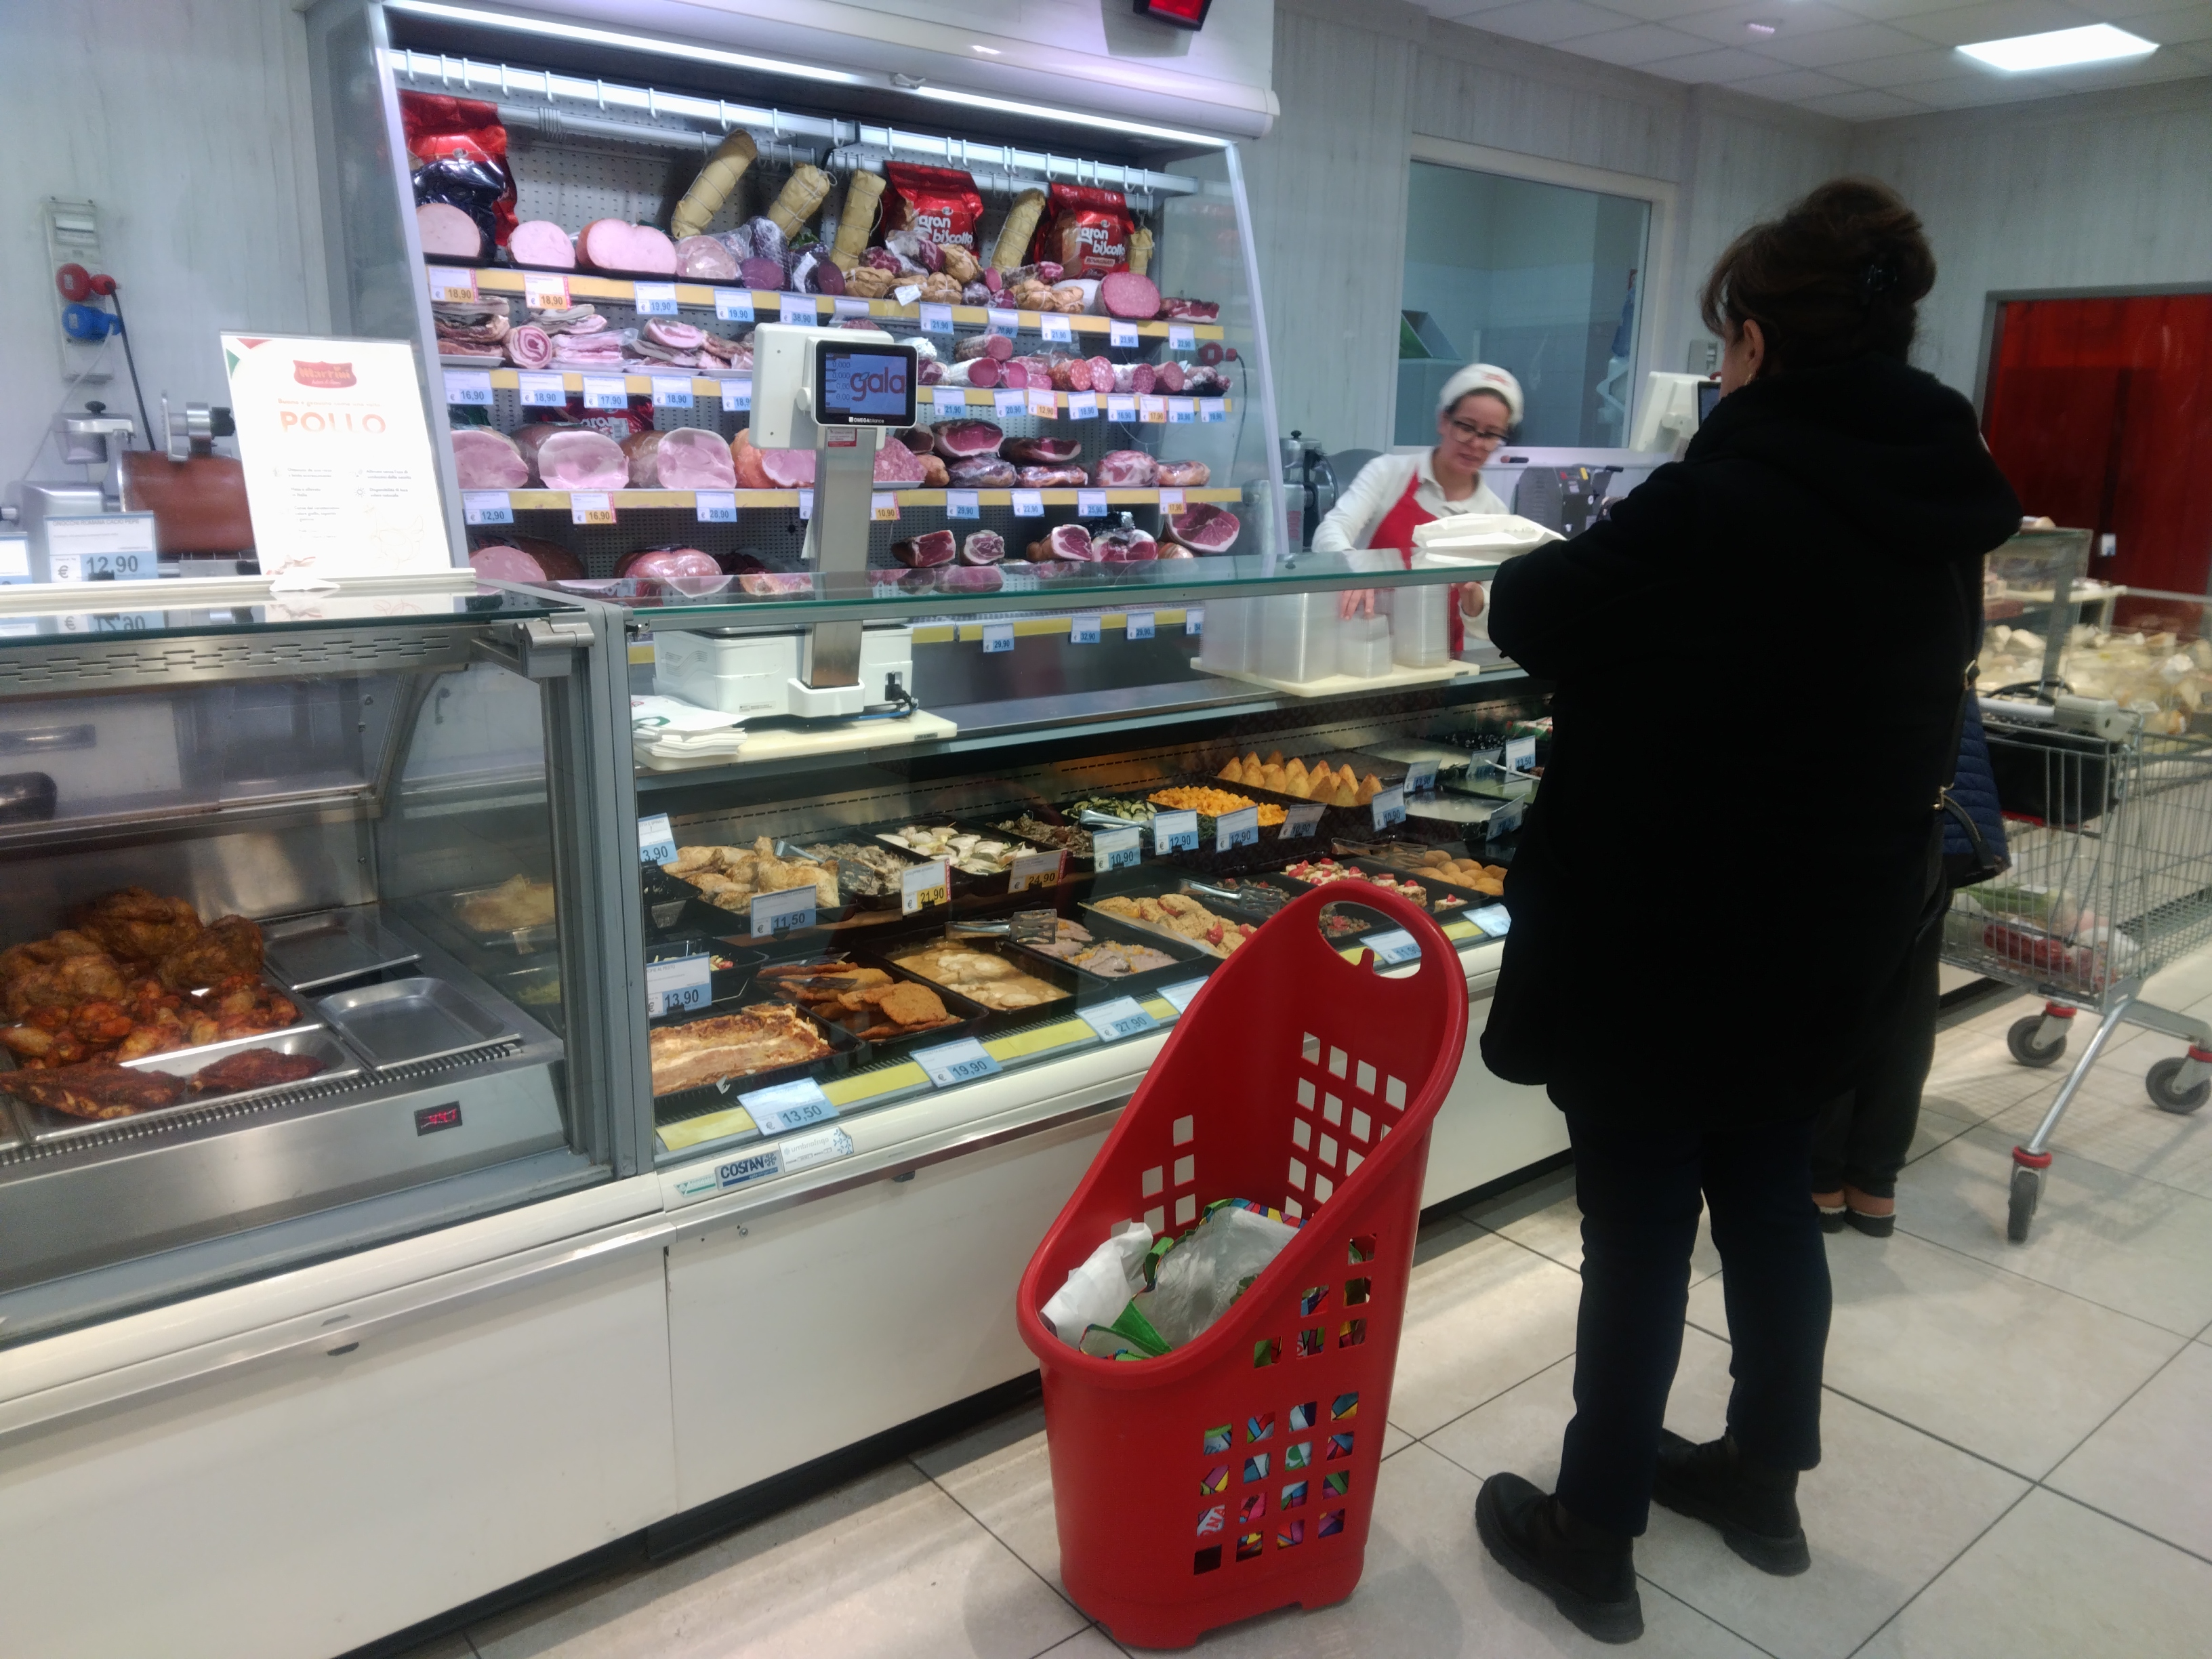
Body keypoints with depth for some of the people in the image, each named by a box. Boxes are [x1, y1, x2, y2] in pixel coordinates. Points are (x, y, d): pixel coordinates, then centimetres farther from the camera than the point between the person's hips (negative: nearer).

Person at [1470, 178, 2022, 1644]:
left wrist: (1539, 567, 12)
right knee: (1773, 1204, 22)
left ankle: (1594, 1542, 23)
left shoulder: (1727, 498, -23)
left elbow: (1540, 614, -11)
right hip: (1834, 938, 8)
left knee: (1639, 1237, 6)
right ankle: (1764, 1483, 41)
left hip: (1668, 942, -7)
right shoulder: (1945, 508, 3)